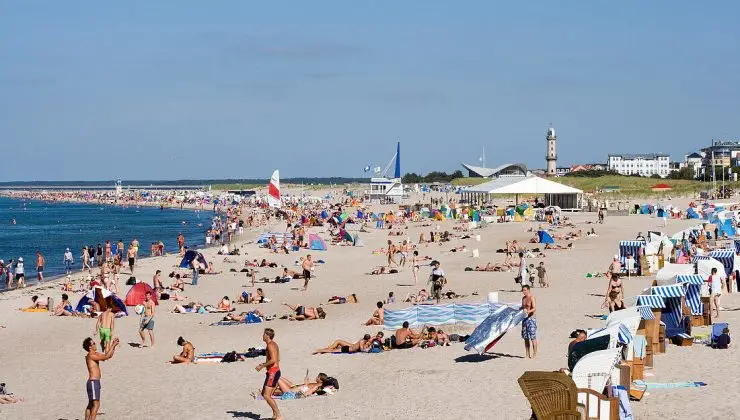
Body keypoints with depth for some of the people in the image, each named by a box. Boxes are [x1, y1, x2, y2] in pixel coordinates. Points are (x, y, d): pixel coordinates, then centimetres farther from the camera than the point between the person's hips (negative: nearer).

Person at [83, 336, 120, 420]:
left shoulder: (95, 354, 12)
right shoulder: (90, 356, -17)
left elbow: (109, 355, 17)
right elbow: (106, 357, -24)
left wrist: (113, 346, 5)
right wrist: (113, 345, -18)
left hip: (95, 382, 10)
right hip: (93, 382, -10)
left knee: (91, 404, 15)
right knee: (96, 404, -12)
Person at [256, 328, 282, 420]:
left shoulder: (270, 345, -15)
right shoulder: (274, 344, 17)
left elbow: (273, 360, -25)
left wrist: (262, 366, -17)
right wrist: (264, 364, 22)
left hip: (272, 372, -11)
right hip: (276, 371, 11)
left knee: (267, 396, -11)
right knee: (264, 394, 16)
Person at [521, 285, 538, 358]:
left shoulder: (532, 298, -10)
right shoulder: (523, 298, 14)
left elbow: (534, 308, -20)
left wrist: (528, 311, -37)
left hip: (531, 319, -8)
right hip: (524, 319, 8)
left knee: (533, 337, -8)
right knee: (525, 337, 9)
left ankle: (534, 354, -6)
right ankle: (527, 354, 14)